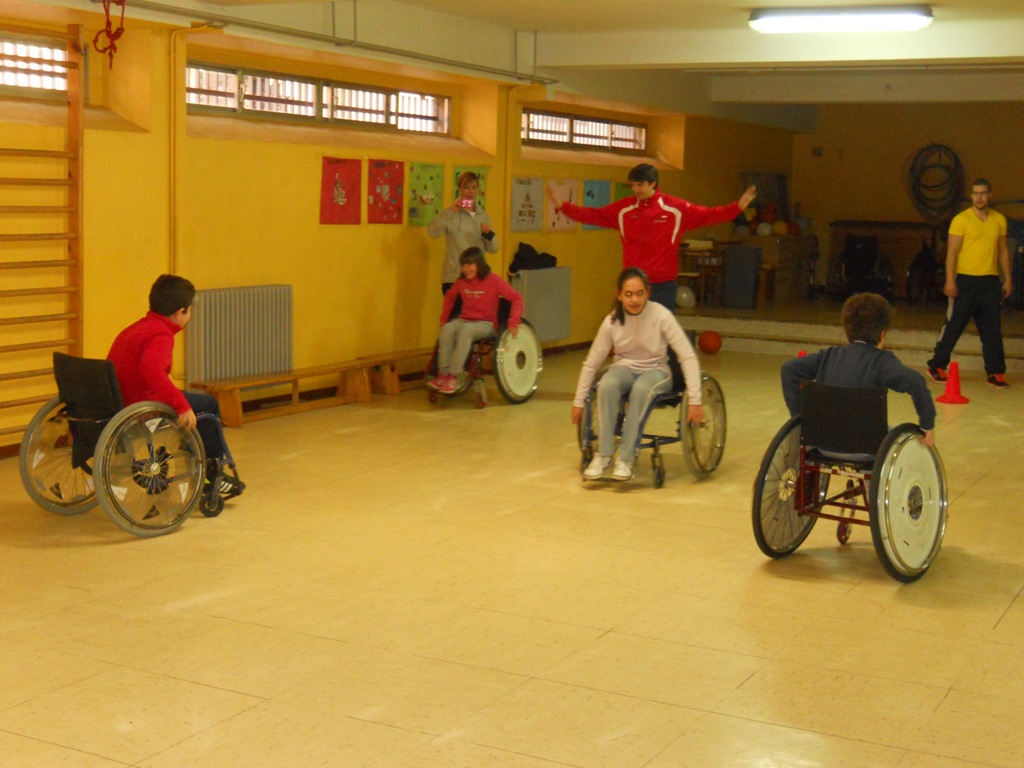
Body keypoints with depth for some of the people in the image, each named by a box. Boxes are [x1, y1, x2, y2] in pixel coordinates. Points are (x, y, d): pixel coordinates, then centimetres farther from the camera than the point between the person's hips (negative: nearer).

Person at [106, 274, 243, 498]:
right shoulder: (161, 336, -17)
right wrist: (182, 406, -34)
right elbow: (151, 369, -36)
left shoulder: (134, 328, 15)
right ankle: (213, 474, 17)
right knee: (208, 406, 5)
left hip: (118, 402, 10)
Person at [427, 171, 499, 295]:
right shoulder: (452, 214, -3)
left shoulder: (483, 215, 12)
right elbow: (432, 232, -21)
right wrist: (449, 211, -27)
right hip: (453, 279, -5)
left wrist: (489, 234, -10)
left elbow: (493, 249, 10)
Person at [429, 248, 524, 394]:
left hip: (485, 324, -4)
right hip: (463, 320, 4)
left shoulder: (493, 280, -10)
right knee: (447, 329, -29)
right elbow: (449, 297, 24)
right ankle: (443, 373, -30)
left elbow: (516, 298, -11)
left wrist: (514, 321, -22)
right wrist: (443, 319, 15)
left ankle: (454, 375, -36)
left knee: (466, 330, -37)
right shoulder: (461, 282, 5)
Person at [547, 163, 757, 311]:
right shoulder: (623, 209, 3)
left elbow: (707, 216, -2)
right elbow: (594, 216, 7)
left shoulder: (676, 208, -3)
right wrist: (562, 206, 2)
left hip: (664, 283, -2)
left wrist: (737, 207, -12)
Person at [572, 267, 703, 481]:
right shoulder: (612, 321, -12)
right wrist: (578, 402, 1)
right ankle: (603, 454, -24)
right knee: (607, 385, -34)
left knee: (641, 388, -37)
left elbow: (688, 358, -18)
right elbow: (591, 363, -2)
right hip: (624, 367, 2)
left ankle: (626, 458, -29)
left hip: (655, 370, -2)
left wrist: (694, 400, -24)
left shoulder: (661, 316, -19)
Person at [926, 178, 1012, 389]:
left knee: (992, 330, 5)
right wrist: (950, 281, -15)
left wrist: (1008, 279, 9)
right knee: (954, 326, 1)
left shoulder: (999, 220, 9)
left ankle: (995, 372, 11)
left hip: (990, 281, 4)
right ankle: (937, 366, 13)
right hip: (965, 280, -4)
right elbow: (952, 251, -8)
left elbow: (1003, 251, 15)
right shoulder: (961, 219, -5)